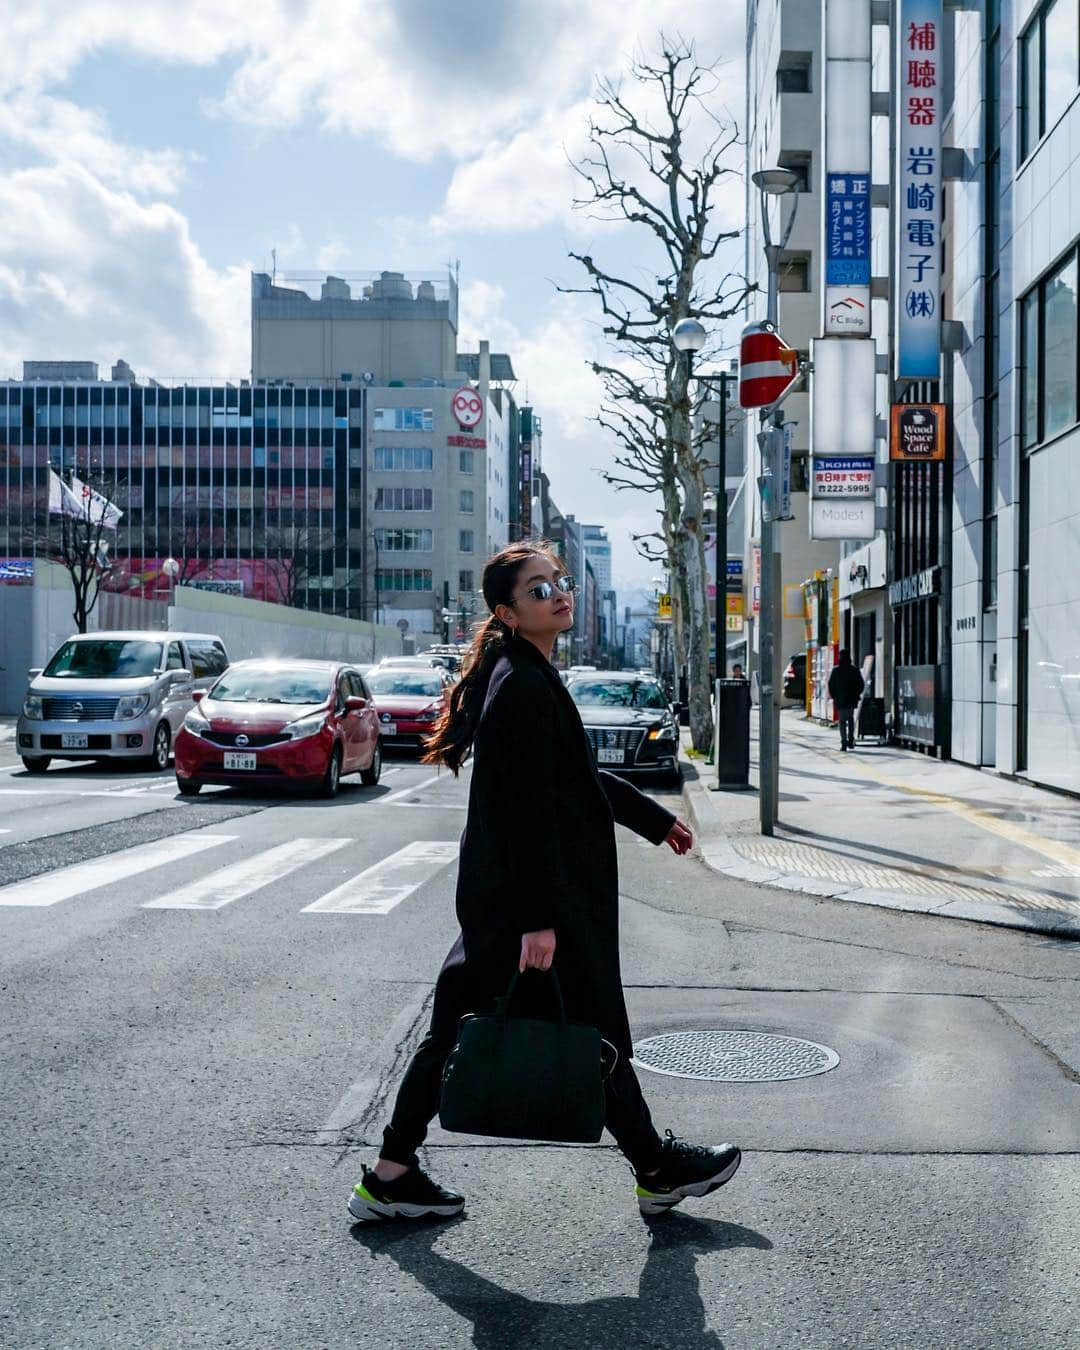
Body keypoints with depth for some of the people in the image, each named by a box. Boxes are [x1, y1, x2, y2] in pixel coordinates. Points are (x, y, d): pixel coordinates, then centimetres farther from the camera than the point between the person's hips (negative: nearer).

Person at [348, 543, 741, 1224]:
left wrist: (655, 818, 32)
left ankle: (391, 1174, 20)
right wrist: (540, 919, -24)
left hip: (494, 895, 10)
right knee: (595, 1034, 7)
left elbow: (578, 777, 25)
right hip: (527, 893, -10)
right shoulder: (522, 686, -18)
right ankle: (657, 1169, 26)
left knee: (458, 1030, 13)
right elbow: (527, 810, -23)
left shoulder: (533, 676, 14)